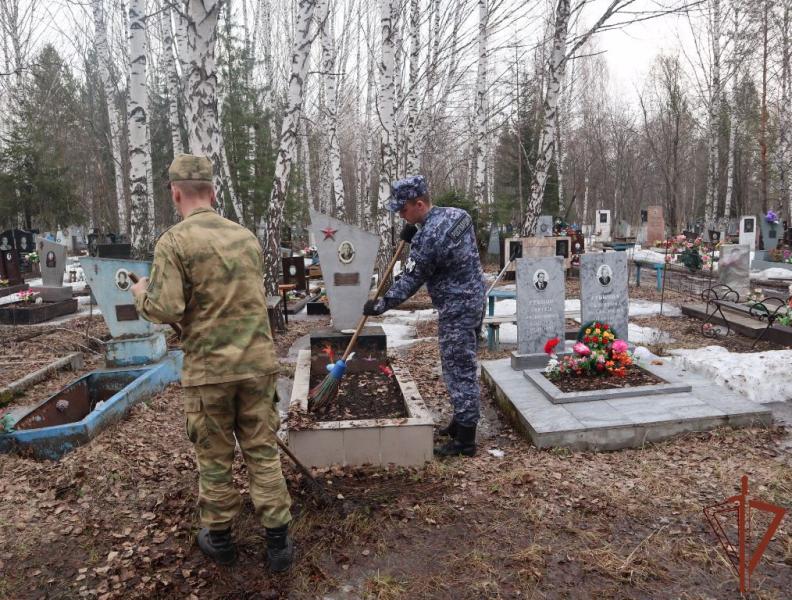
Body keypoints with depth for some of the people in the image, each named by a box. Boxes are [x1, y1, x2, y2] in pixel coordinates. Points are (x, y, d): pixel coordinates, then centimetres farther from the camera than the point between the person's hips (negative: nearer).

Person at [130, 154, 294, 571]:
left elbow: (166, 310, -15)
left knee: (214, 457, 13)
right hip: (258, 363, 4)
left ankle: (219, 538, 30)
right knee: (262, 451, 12)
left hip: (209, 369, -3)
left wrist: (142, 294, 6)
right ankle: (278, 541, 18)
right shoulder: (246, 236, 6)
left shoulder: (174, 241, -10)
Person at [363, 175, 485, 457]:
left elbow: (410, 281, -15)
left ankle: (465, 439, 8)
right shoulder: (458, 214, 5)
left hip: (456, 310, -10)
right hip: (473, 299, 10)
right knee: (462, 367, 19)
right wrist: (413, 240, 3)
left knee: (459, 370, -1)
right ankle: (462, 421, 32)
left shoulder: (427, 238, -23)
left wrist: (380, 305, -3)